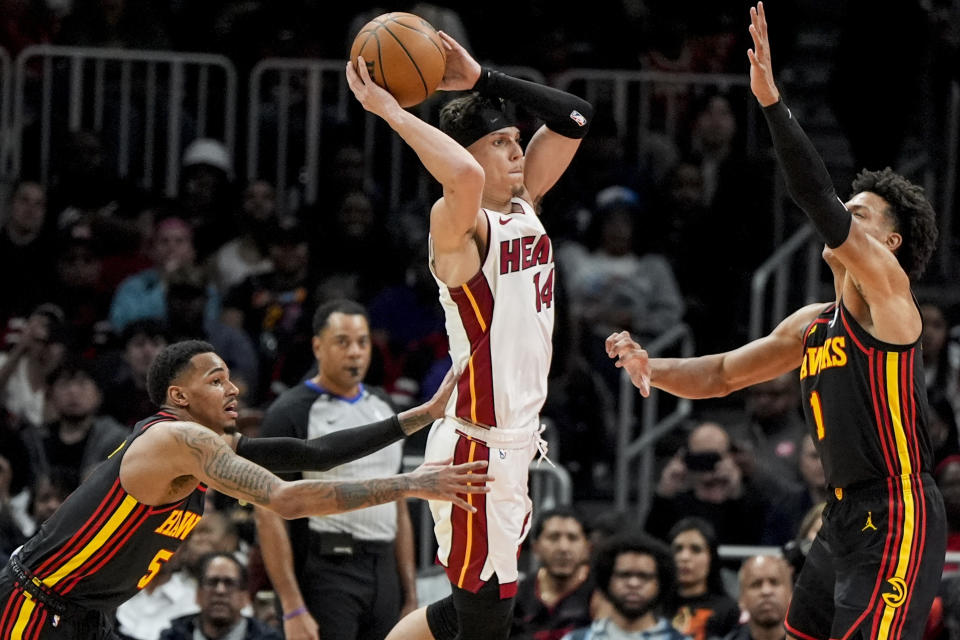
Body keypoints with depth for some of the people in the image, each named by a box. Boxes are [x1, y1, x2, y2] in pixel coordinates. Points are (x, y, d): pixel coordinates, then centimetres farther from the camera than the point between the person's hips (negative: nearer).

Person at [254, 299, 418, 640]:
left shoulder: (383, 409, 16)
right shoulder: (290, 414, -6)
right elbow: (268, 515, -11)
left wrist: (410, 598, 13)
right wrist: (293, 609, -18)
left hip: (383, 572, 7)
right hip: (326, 570, -7)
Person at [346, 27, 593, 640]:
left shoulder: (526, 205, 10)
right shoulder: (461, 226, -15)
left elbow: (575, 118, 12)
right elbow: (464, 176, -39)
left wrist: (484, 79, 4)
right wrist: (389, 110, -30)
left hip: (515, 443, 9)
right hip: (477, 448, -9)